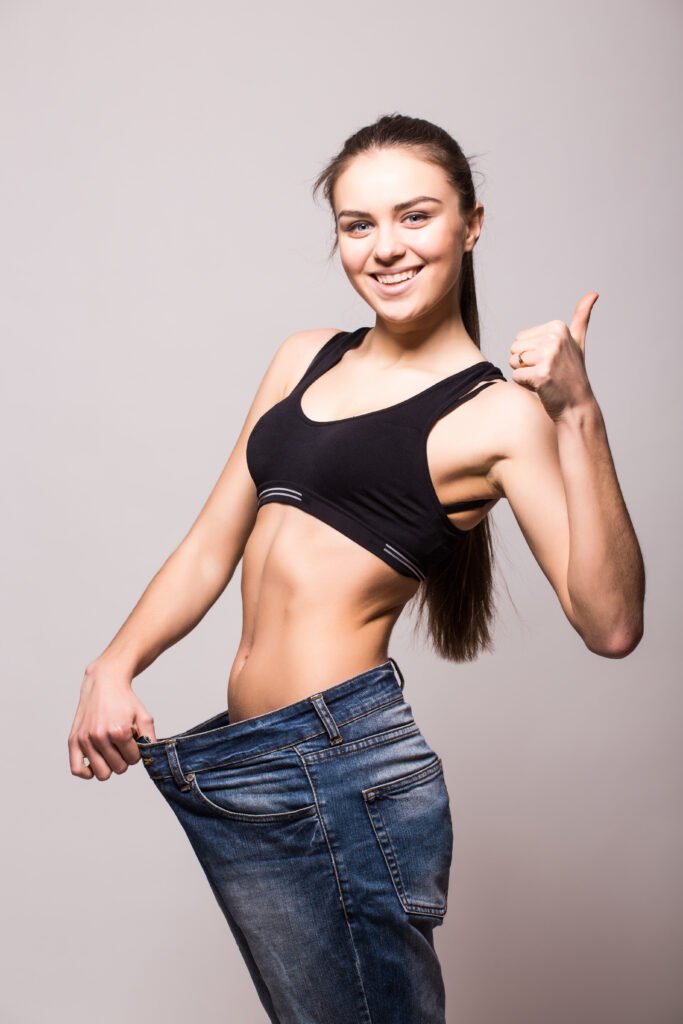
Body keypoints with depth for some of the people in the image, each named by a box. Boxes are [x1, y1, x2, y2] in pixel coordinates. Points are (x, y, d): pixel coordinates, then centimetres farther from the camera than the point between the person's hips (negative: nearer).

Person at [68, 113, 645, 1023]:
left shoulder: (499, 413, -6)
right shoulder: (307, 358, 12)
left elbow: (609, 624, -18)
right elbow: (213, 546, 13)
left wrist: (579, 417, -23)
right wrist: (114, 665, 0)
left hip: (343, 765, -6)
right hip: (241, 769, 6)